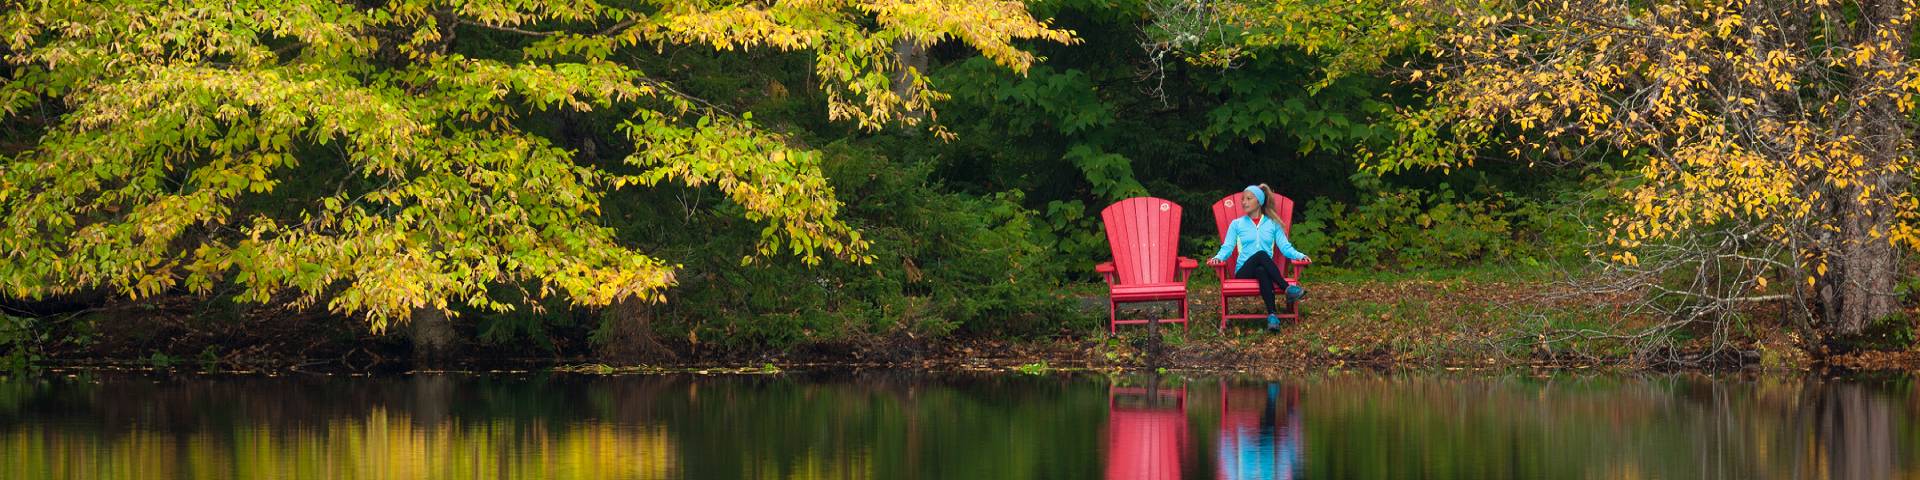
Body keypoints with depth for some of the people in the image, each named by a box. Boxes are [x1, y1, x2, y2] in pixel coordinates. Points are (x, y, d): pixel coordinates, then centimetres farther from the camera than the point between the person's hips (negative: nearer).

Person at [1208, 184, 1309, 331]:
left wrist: (1299, 255, -13)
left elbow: (1285, 247, 8)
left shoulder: (1273, 224, 18)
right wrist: (1218, 257, -16)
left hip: (1265, 269, 0)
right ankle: (1288, 288, -43)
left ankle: (1272, 315, -52)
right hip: (1243, 272, 0)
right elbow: (1227, 247, 6)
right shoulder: (1237, 224, 17)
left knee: (1262, 271, -40)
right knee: (1261, 254, -35)